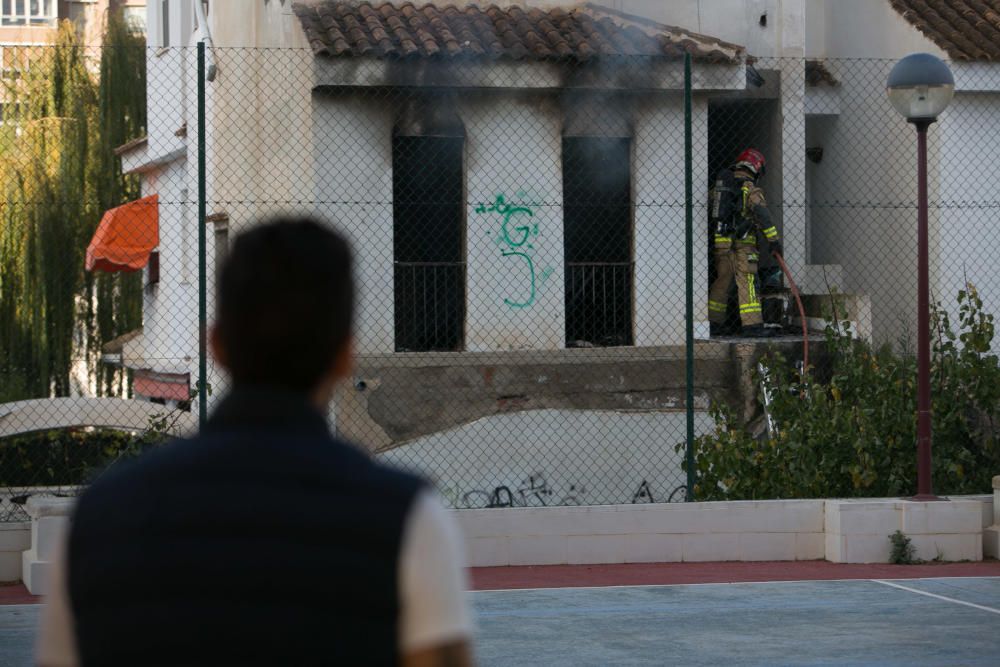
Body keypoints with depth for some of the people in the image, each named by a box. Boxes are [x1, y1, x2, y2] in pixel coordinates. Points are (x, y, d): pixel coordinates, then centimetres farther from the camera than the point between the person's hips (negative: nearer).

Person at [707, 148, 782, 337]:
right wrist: (774, 239, -16)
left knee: (722, 281, 15)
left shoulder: (720, 185, 14)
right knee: (747, 282, -8)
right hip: (742, 242, -7)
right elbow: (762, 214, -17)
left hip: (720, 241, 7)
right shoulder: (751, 189, -7)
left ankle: (715, 323, 18)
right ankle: (752, 325, -13)